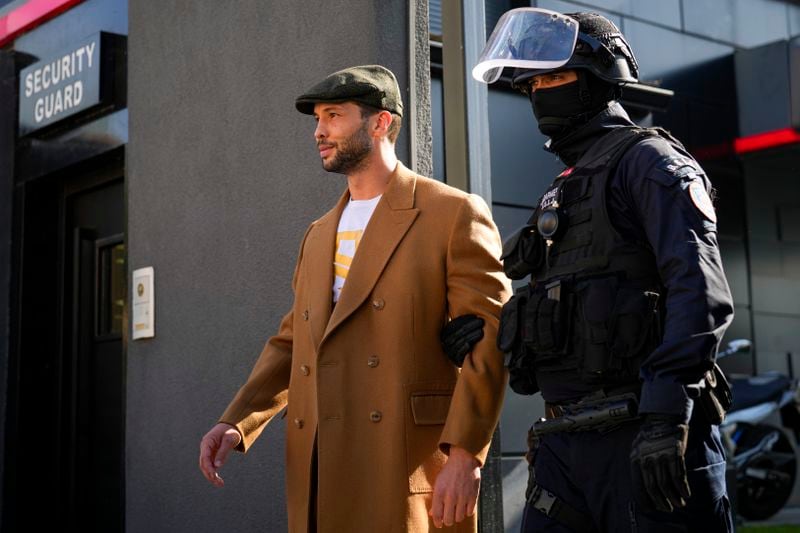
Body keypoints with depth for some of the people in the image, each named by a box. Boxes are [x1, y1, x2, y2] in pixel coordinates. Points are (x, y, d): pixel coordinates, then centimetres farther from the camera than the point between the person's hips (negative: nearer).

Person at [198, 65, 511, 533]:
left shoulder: (453, 214, -1)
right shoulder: (318, 236, 21)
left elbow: (489, 339, -9)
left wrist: (465, 455, -18)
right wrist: (236, 423, 5)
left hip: (413, 472, -6)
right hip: (320, 476, 6)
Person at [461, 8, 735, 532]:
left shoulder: (648, 160, -1)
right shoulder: (563, 191, 24)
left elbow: (702, 292, -15)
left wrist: (666, 413, -23)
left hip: (643, 437, -8)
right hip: (563, 440, 8)